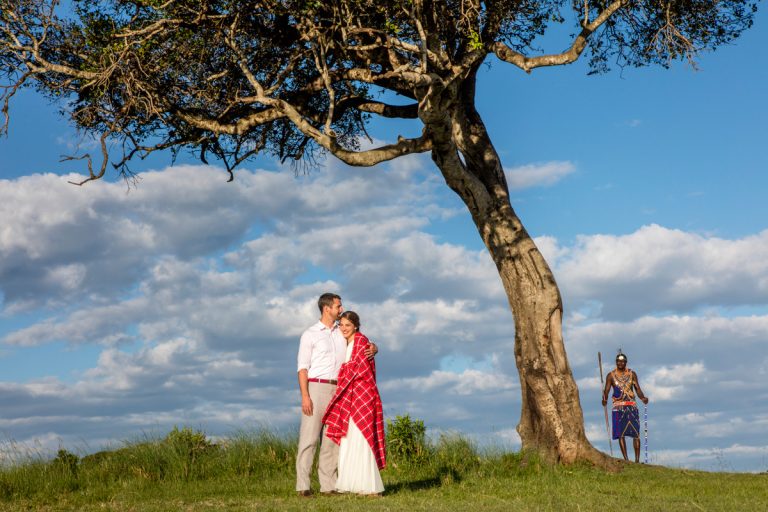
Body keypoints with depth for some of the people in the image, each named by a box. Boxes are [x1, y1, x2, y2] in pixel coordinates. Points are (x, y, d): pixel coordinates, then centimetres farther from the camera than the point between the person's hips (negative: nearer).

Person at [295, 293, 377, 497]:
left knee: (332, 439, 3)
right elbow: (303, 367, -5)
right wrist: (305, 396, -15)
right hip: (316, 388, -5)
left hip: (337, 390, 5)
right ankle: (303, 485, -7)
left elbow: (368, 344, 15)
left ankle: (328, 485, 6)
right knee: (309, 438, -8)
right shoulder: (310, 335, -1)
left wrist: (373, 348, -11)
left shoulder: (343, 333, 13)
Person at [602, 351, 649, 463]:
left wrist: (643, 397, -13)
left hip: (632, 406, 1)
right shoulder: (611, 376, 6)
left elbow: (638, 389, 7)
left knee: (636, 433, -7)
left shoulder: (632, 374, 10)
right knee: (620, 433, -5)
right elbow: (606, 390, 1)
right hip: (618, 407, -1)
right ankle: (626, 459, -2)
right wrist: (604, 399, -21)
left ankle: (637, 459, -6)